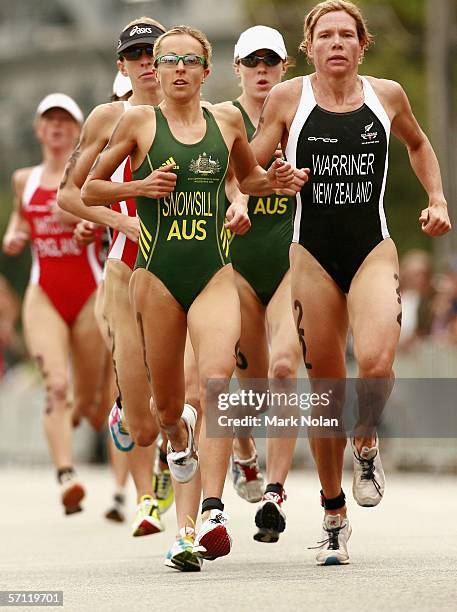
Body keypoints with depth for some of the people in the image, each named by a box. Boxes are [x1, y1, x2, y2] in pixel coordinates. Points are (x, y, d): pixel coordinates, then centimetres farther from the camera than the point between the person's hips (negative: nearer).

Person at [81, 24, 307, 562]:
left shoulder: (227, 119, 9)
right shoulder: (139, 121, 1)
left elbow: (248, 176, 27)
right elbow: (89, 189, 7)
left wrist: (273, 181, 6)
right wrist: (140, 187, -10)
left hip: (215, 274, 1)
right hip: (156, 274, -1)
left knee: (217, 381, -23)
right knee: (166, 405, 8)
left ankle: (212, 512, -26)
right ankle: (179, 437, 47)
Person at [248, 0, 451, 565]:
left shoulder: (387, 95, 4)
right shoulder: (288, 98, 0)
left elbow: (418, 145, 24)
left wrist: (437, 200, 13)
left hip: (373, 251, 0)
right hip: (312, 255, 0)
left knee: (376, 364, -26)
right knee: (325, 389, 2)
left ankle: (366, 443, 8)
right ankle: (334, 517, 18)